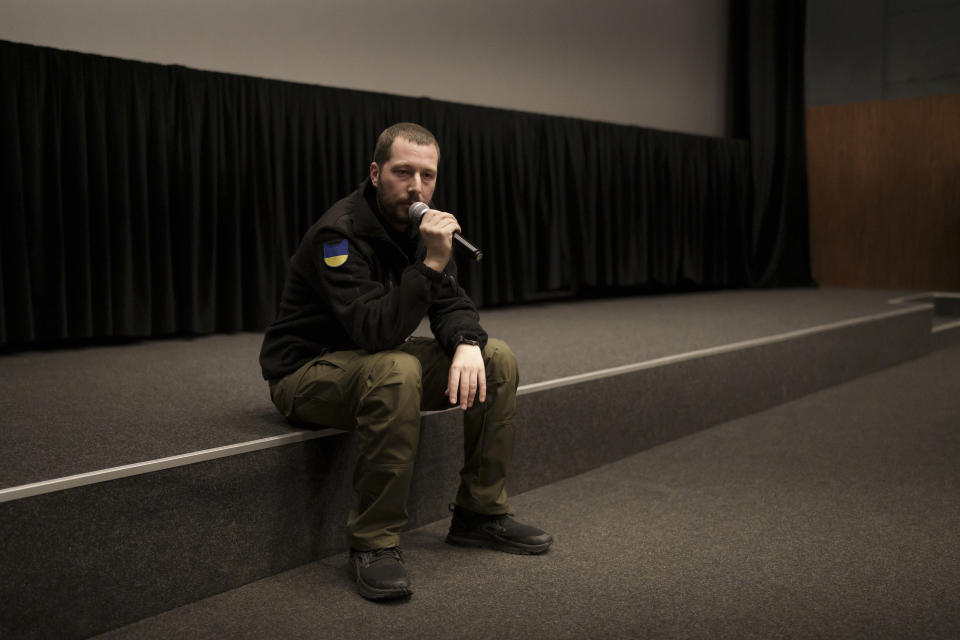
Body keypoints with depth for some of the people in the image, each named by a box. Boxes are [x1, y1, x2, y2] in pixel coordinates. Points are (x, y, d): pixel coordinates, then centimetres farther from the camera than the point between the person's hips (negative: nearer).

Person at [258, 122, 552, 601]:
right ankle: (373, 544, -25)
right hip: (306, 373, -8)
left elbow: (451, 305, 1)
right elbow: (375, 331, -33)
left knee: (497, 359, -5)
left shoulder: (421, 225, 1)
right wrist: (431, 263, -39)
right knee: (396, 372, -40)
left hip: (379, 356, 8)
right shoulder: (339, 233, -24)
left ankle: (479, 514, 5)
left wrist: (468, 344, -21)